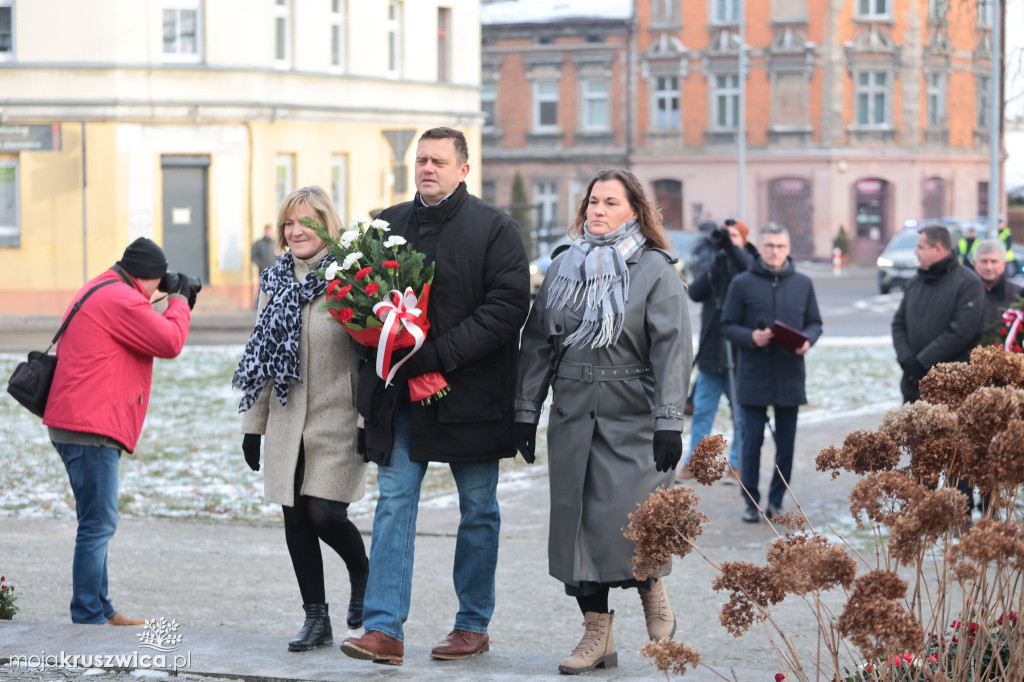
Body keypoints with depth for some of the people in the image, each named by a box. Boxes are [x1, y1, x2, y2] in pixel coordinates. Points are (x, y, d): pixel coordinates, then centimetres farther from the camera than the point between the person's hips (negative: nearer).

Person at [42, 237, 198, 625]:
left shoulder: (98, 291, 20)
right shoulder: (121, 300, -15)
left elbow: (147, 332, 27)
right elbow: (170, 342, -14)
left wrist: (179, 303, 17)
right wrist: (179, 300, 1)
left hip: (73, 426, 11)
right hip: (92, 431, -11)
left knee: (98, 524, 17)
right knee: (98, 525, -9)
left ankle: (100, 611, 24)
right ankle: (89, 619, -8)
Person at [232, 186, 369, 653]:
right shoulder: (275, 281, 11)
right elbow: (261, 356, 16)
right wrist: (252, 424, 14)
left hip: (337, 421, -5)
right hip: (286, 423, 5)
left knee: (323, 514, -12)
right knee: (295, 519, 5)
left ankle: (362, 573, 20)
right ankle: (316, 617, 16)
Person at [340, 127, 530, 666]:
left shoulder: (494, 229, -4)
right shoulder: (388, 225, 10)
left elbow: (508, 305, -12)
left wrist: (440, 353, -19)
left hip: (469, 394, -3)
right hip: (399, 394, 3)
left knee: (478, 511, 8)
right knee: (393, 504, -4)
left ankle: (473, 623, 20)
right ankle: (384, 629, -6)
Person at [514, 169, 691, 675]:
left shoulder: (656, 271, -2)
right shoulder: (563, 268, 12)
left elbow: (671, 348, -8)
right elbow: (537, 342, 13)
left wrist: (669, 423, -15)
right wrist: (525, 411, 7)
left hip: (634, 421, -5)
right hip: (573, 419, 5)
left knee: (632, 518, -12)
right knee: (577, 523, 2)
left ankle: (652, 592, 19)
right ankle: (596, 634, 10)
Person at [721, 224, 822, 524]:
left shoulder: (803, 284, 7)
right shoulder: (742, 283, -1)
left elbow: (815, 323, 12)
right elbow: (728, 326, 0)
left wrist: (808, 339, -10)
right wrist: (750, 337, -19)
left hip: (790, 375, 2)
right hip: (753, 375, -2)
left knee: (786, 442, 7)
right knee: (751, 440, 0)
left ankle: (776, 500, 17)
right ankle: (751, 501, 10)